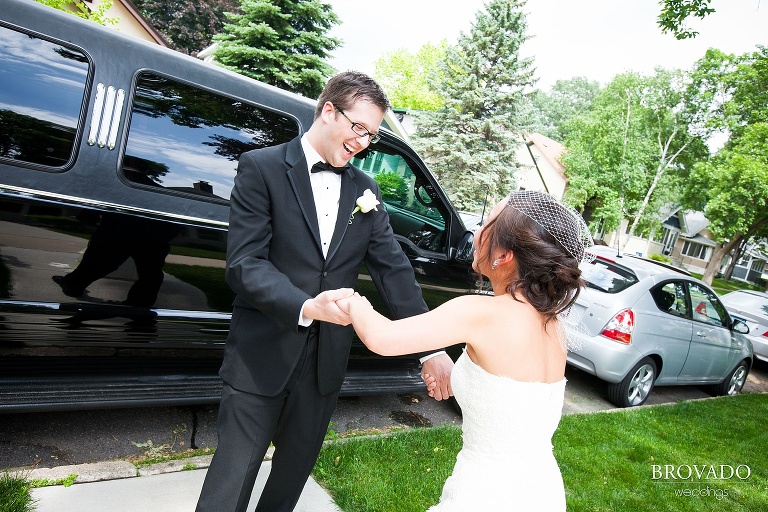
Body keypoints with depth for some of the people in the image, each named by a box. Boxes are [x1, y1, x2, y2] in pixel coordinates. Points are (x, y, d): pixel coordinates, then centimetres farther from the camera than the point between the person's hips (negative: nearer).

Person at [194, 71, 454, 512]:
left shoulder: (366, 190, 7)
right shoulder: (262, 168, -7)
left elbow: (393, 268, 1)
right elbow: (244, 261, -15)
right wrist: (306, 306, -31)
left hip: (326, 361, 5)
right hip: (262, 357, -4)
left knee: (295, 471, 21)